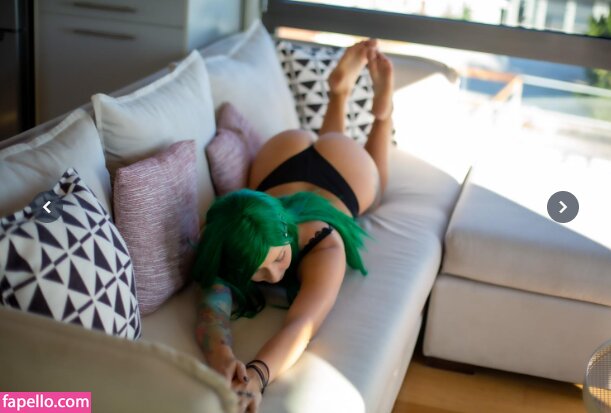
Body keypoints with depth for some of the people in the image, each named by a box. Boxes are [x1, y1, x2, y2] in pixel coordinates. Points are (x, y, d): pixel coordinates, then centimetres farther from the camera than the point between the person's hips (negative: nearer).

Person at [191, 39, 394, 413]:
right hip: (284, 155, 2)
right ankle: (340, 91, 47)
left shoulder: (325, 248, -49)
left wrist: (256, 376, -82)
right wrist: (221, 355, -79)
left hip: (346, 165, -1)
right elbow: (213, 306, -56)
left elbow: (303, 323, -63)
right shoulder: (233, 247, -41)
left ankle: (382, 105, 46)